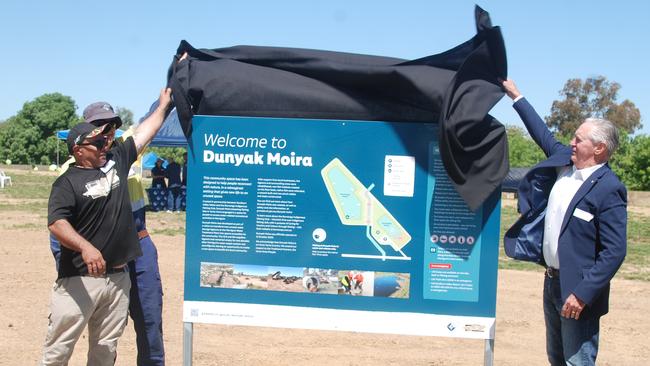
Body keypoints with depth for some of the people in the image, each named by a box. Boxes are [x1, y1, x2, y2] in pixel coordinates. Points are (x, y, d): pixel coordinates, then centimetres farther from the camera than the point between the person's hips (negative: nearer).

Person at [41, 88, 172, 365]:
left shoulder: (116, 160, 10)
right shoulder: (68, 182, -7)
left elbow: (145, 132, 18)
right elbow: (56, 222, -20)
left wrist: (164, 105, 24)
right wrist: (85, 247, -34)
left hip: (118, 277, 6)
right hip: (79, 278, -5)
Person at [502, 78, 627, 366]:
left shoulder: (609, 190, -19)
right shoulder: (563, 162, 3)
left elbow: (615, 252, -21)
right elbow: (543, 135, 20)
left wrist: (583, 294, -24)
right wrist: (516, 96, 24)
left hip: (578, 289, -8)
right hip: (552, 281, 8)